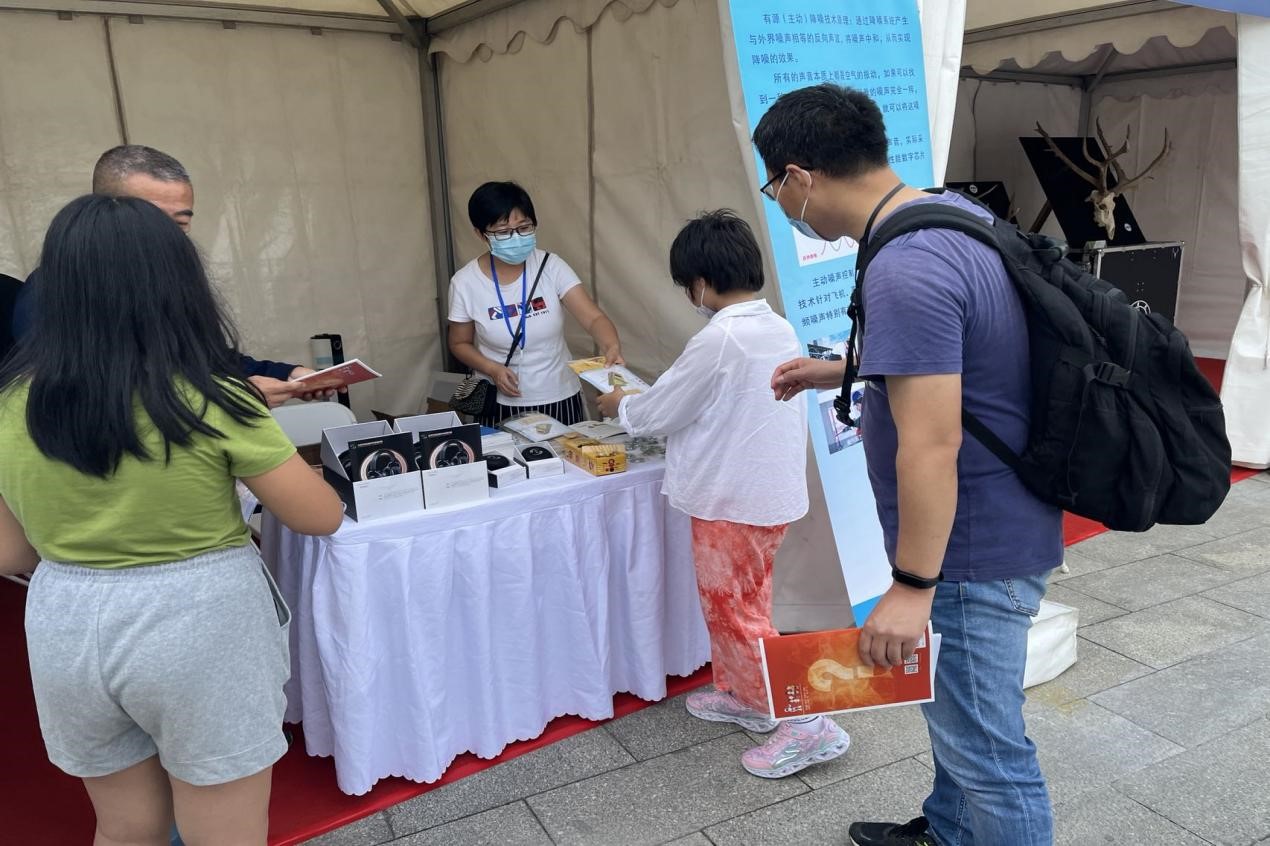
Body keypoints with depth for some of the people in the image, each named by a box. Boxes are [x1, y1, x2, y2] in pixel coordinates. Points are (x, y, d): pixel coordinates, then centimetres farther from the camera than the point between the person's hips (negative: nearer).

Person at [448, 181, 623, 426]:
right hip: (500, 404, -1)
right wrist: (492, 369, -16)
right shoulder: (465, 283, -9)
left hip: (559, 398, 1)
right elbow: (460, 343, 3)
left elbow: (594, 318, -18)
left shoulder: (551, 267, -10)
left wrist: (612, 348, -39)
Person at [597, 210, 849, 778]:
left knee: (738, 614, 4)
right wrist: (646, 402, 17)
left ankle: (807, 725, 9)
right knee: (729, 603, 23)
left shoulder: (718, 340, -23)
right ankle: (739, 694, 38)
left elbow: (657, 413, -12)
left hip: (734, 501, -9)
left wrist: (619, 405, 8)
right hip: (771, 490, 9)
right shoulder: (778, 329, 4)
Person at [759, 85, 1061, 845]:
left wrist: (912, 583, -21)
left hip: (973, 546, -11)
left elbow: (932, 445, -28)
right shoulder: (950, 212, 5)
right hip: (992, 526, 11)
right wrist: (841, 372, 20)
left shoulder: (904, 270, -27)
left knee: (986, 748, 7)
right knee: (960, 713, 27)